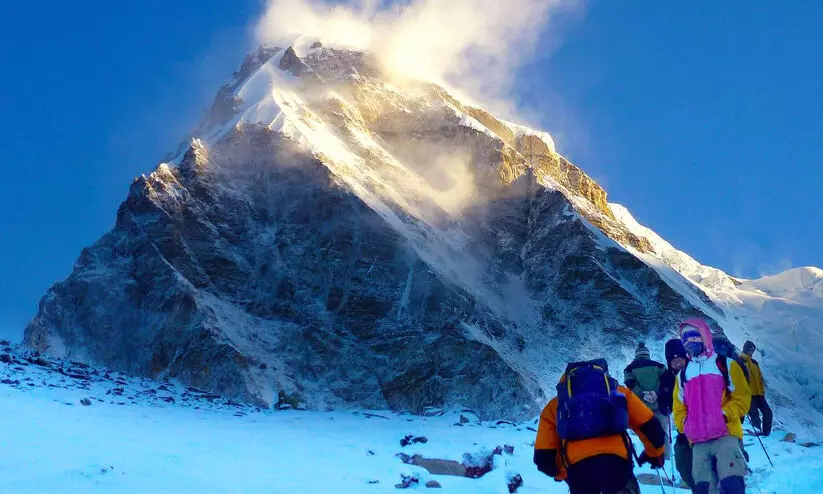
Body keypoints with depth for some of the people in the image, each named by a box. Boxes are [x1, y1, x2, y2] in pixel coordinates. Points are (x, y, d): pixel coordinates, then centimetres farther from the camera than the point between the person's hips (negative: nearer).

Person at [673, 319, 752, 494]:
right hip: (698, 443, 4)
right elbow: (679, 408, 21)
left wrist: (724, 414, -11)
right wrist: (685, 426, 2)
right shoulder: (683, 374, 19)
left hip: (725, 436, -4)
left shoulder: (725, 365, 8)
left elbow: (742, 397, 3)